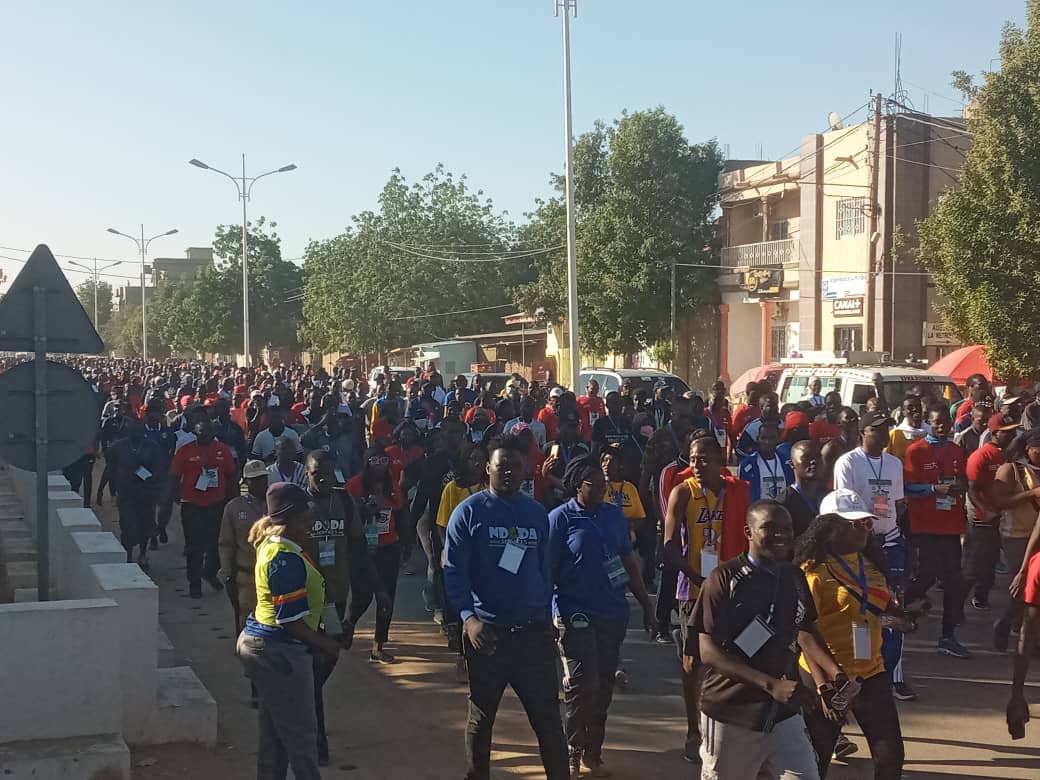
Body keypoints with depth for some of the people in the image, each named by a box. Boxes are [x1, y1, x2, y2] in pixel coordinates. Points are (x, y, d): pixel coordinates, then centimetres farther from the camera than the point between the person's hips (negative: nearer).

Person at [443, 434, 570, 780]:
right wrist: (468, 617, -21)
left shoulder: (537, 513, 8)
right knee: (481, 718, 13)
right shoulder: (469, 512, -5)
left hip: (533, 631, 3)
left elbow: (543, 569, 13)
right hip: (487, 630, -3)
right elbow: (453, 570, -10)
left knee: (548, 716, 6)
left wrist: (547, 617, 10)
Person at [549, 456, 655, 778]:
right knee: (582, 686, -6)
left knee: (604, 686, 11)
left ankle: (593, 752, 26)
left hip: (613, 613, 5)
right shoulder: (560, 518, -7)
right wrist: (546, 617, -10)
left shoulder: (614, 514, 7)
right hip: (576, 615, -5)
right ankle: (573, 754, 13)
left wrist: (646, 604, 13)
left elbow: (628, 561, 13)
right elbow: (547, 568, -8)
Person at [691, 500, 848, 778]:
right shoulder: (725, 578, -12)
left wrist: (836, 674, 1)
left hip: (784, 714, 4)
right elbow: (708, 651, -17)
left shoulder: (795, 578, 4)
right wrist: (771, 685, -25)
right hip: (732, 715, -4)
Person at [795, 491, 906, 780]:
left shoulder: (870, 561, 7)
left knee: (890, 756, 4)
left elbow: (884, 605, 22)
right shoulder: (814, 569, -13)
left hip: (871, 672, 6)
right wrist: (823, 686, -21)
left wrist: (906, 614, -1)